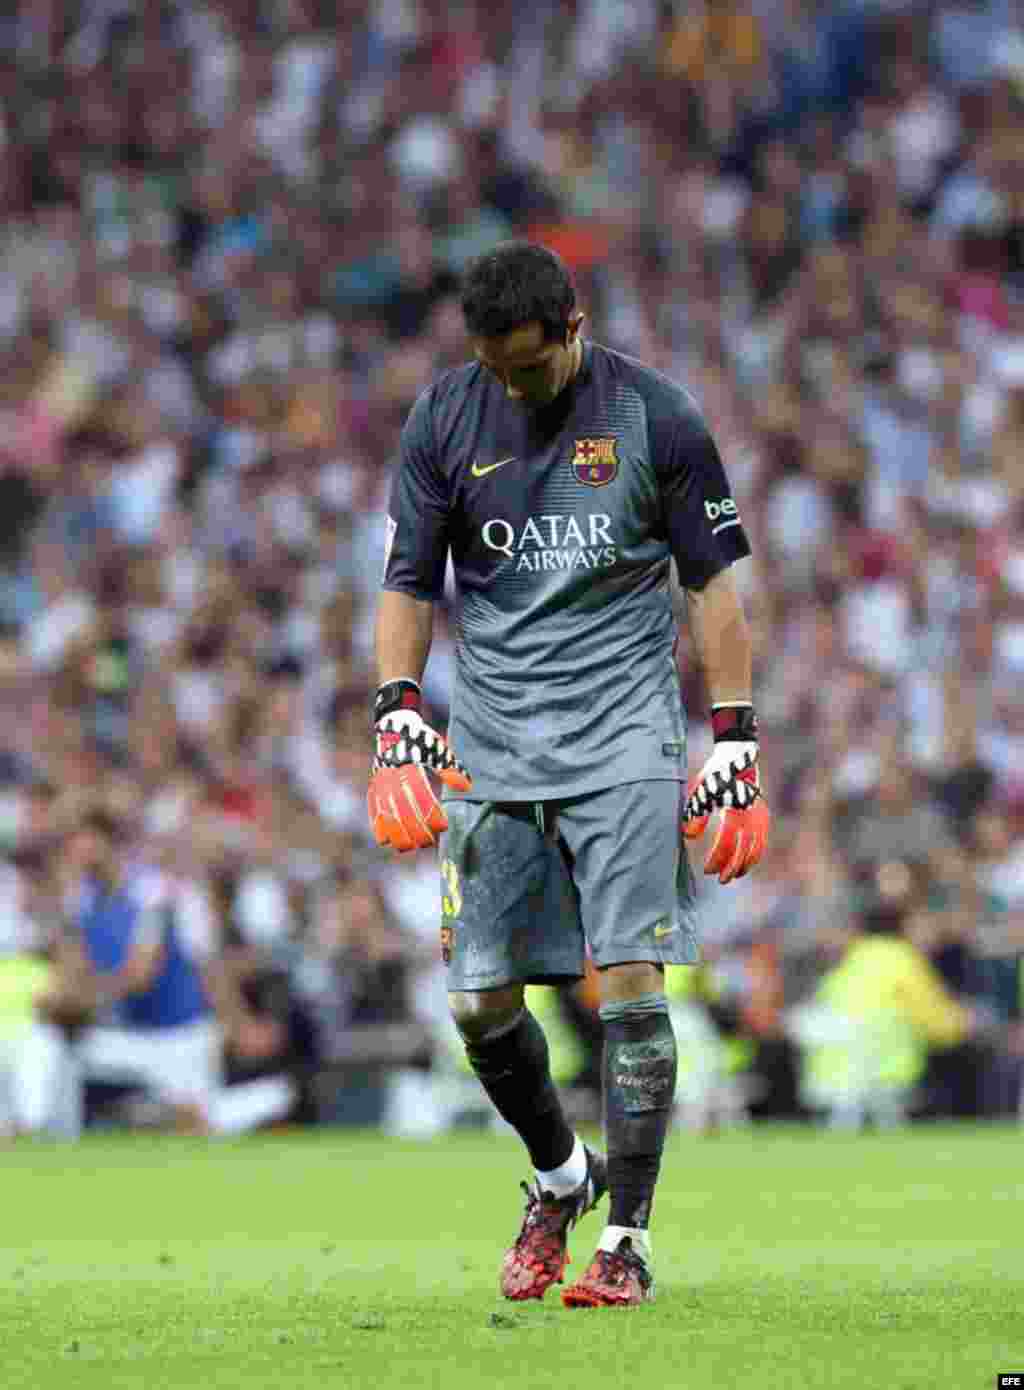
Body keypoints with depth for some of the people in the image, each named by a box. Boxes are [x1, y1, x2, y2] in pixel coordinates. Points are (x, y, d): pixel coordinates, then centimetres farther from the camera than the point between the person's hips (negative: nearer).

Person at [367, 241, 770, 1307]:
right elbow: (408, 582, 6)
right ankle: (559, 1177, 27)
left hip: (623, 737, -2)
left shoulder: (654, 416, -3)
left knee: (631, 982, -10)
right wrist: (398, 716, -9)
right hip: (490, 748, 3)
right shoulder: (444, 418, 2)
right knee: (481, 1001, 0)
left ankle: (626, 1240, -3)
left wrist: (734, 744, -2)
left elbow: (711, 581, 3)